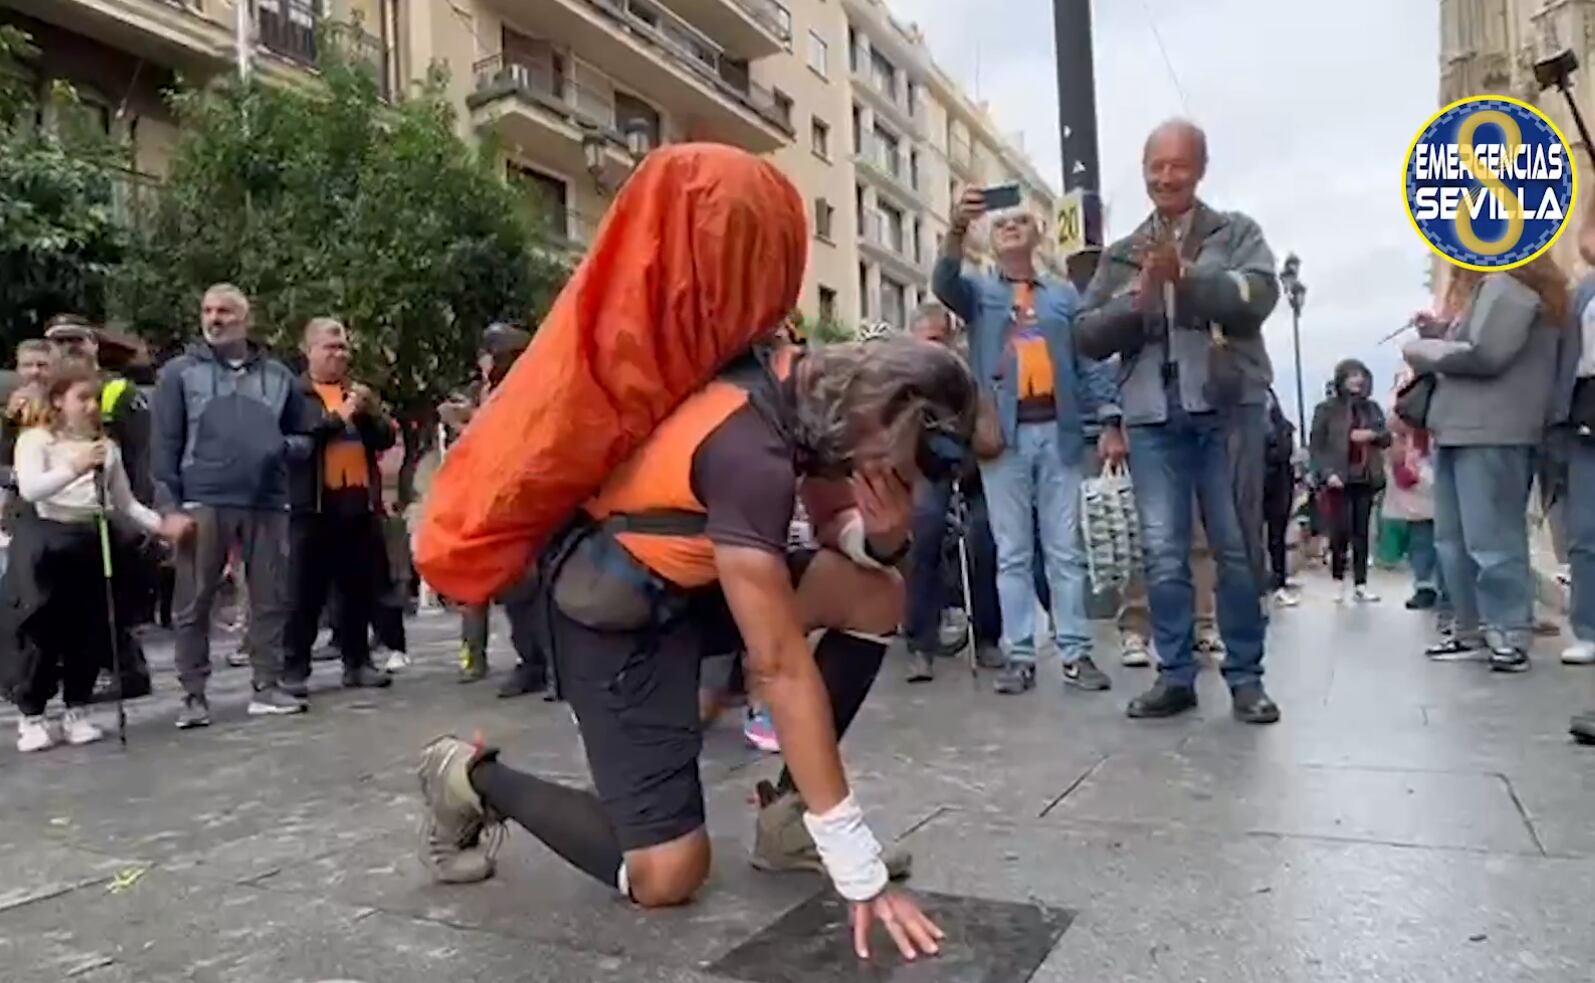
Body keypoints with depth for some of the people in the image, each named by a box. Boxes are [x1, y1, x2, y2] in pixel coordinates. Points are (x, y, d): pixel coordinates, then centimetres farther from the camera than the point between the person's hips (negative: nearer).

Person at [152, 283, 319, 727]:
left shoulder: (278, 375, 13)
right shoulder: (179, 373, 5)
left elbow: (305, 435, 19)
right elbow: (165, 444, 0)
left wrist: (284, 447, -4)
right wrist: (169, 505, -8)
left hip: (268, 503, 3)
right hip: (203, 503, -2)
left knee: (271, 598, 5)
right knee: (194, 602, 2)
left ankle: (266, 685, 15)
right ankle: (194, 694, 11)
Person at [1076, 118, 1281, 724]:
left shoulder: (1236, 233, 9)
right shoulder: (1121, 255, 15)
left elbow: (1259, 296, -10)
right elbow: (1089, 337, 8)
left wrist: (1185, 274, -22)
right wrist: (1139, 297, -9)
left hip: (1227, 408, -2)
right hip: (1153, 415, 2)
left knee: (1236, 546, 3)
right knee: (1163, 552, 2)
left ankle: (1246, 677, 13)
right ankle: (1175, 675, 12)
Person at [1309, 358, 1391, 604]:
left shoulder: (1372, 407, 14)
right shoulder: (1327, 409, 0)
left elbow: (1387, 438, 16)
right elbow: (1316, 446, -5)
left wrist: (1372, 434, -7)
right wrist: (1327, 473, -17)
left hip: (1366, 478, 4)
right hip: (1340, 478, -4)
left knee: (1362, 533, 4)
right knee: (1341, 532, -8)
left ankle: (1360, 585, 7)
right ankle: (1339, 582, 7)